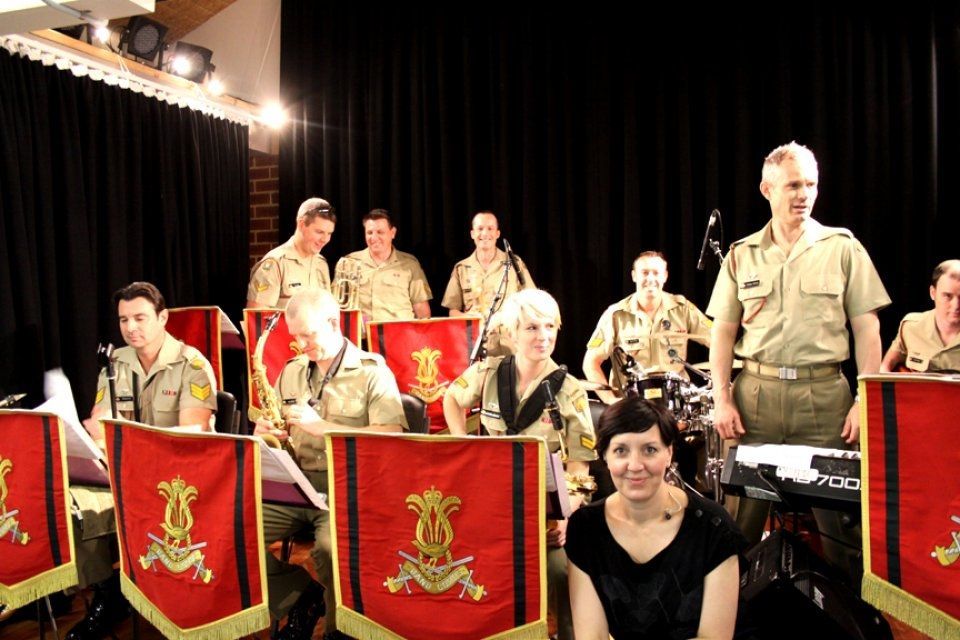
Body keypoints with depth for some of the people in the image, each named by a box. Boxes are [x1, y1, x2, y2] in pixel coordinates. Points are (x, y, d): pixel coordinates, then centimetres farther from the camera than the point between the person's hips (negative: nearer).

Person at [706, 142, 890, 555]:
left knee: (832, 504, 2)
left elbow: (866, 329, 4)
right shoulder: (741, 255, 8)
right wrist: (721, 399, 0)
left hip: (824, 395, -1)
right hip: (756, 392, 1)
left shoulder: (843, 248, 5)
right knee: (747, 507, 7)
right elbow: (723, 332, 8)